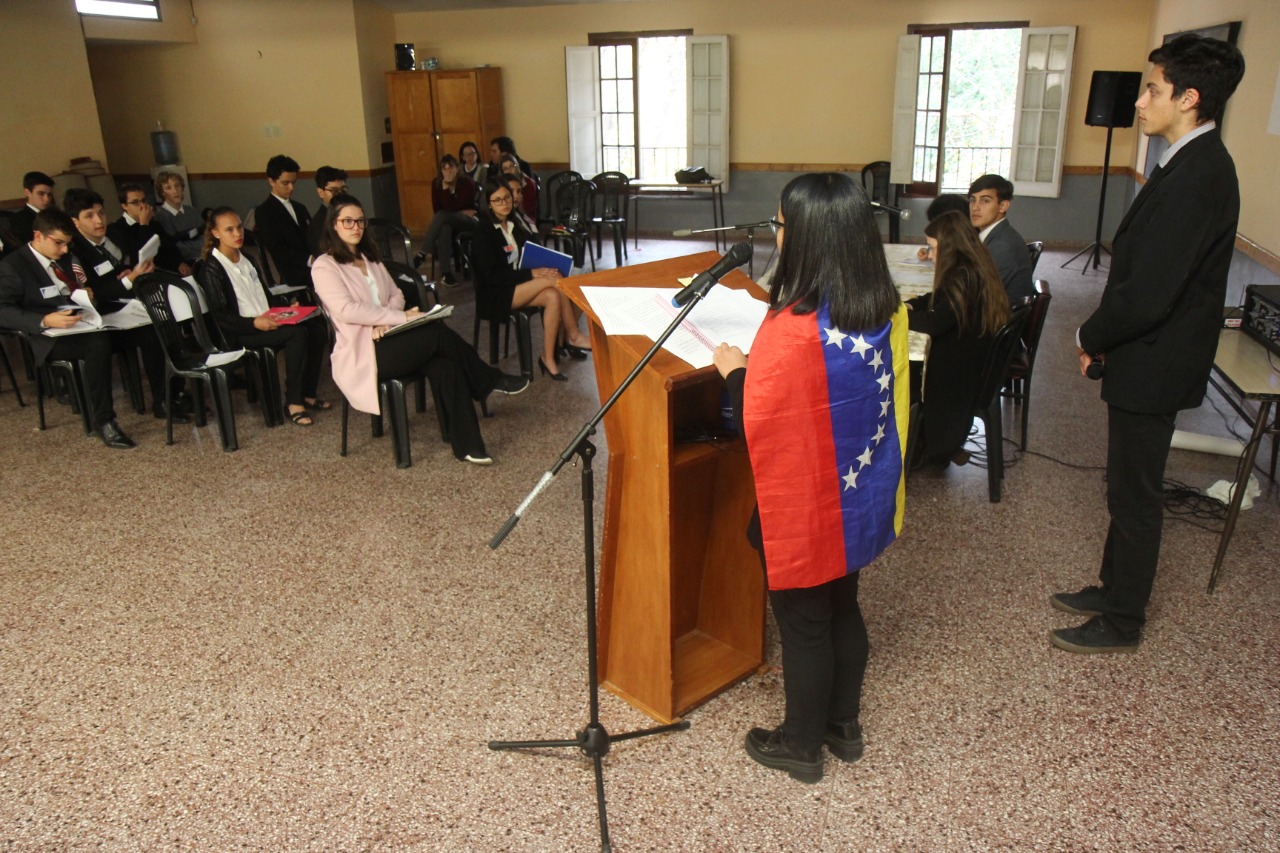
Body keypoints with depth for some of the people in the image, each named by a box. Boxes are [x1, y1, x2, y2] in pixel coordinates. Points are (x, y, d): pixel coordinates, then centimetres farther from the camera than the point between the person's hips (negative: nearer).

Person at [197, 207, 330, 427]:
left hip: (267, 322, 8)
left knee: (317, 330, -15)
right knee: (297, 333, -30)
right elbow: (220, 315, -13)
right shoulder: (211, 269, -6)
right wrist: (254, 323, -25)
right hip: (240, 333, -8)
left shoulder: (247, 260, 19)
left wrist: (287, 307, 6)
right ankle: (293, 403, -24)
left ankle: (307, 394, -6)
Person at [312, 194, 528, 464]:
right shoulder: (324, 266, -5)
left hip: (387, 340, 7)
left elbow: (396, 295, 14)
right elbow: (347, 310, -18)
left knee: (444, 364, -23)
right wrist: (401, 317, -22)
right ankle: (492, 381, -2)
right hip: (362, 354, -7)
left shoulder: (370, 258, 18)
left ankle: (467, 445, -23)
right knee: (438, 332, -24)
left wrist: (385, 321, -9)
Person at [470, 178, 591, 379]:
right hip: (495, 296, -7)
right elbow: (491, 275, -19)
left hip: (517, 285, 7)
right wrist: (531, 274, -23)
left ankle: (548, 358, -23)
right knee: (555, 280, -24)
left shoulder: (514, 226, 11)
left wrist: (541, 270, -7)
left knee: (553, 296, -24)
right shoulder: (483, 233, -12)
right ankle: (573, 336, -11)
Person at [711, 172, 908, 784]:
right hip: (861, 501, 7)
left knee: (803, 624, 11)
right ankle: (843, 725, 42)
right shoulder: (886, 311, -4)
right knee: (842, 607, 23)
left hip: (804, 509, -7)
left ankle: (801, 746, 31)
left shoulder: (792, 330, -29)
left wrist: (734, 369, -5)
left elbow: (756, 423, -23)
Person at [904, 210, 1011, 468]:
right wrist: (909, 305, 2)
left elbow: (935, 323, -30)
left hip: (957, 373, -9)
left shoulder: (965, 277, -24)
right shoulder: (975, 268, 6)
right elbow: (938, 299, 18)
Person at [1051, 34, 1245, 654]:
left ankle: (1121, 623, 21)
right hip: (1147, 358, 10)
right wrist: (1102, 337, 7)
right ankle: (1114, 588, 38)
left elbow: (1148, 292, -27)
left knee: (1134, 496, 4)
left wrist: (1090, 337, -10)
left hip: (1152, 369, -10)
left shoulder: (1195, 178, -25)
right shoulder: (1196, 164, 8)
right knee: (1128, 488, 21)